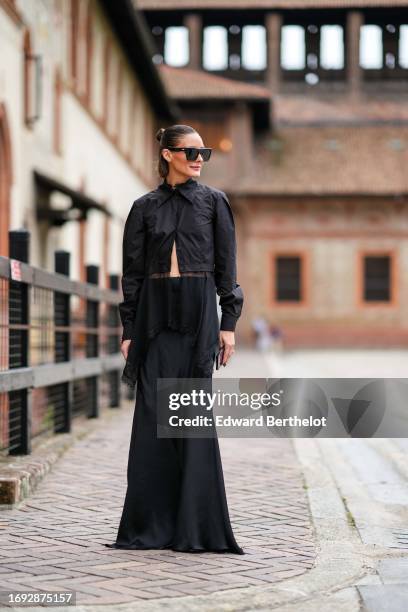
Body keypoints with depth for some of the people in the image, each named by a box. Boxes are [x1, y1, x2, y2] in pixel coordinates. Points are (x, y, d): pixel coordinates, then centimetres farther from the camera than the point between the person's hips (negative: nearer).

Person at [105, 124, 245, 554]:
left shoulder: (213, 201, 6)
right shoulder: (145, 207, 9)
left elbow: (227, 267, 3)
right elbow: (132, 272, 8)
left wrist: (229, 323, -4)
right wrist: (128, 330, 3)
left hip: (198, 312, -2)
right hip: (155, 313, 2)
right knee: (153, 417, -1)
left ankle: (197, 527, 2)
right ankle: (151, 526, 5)